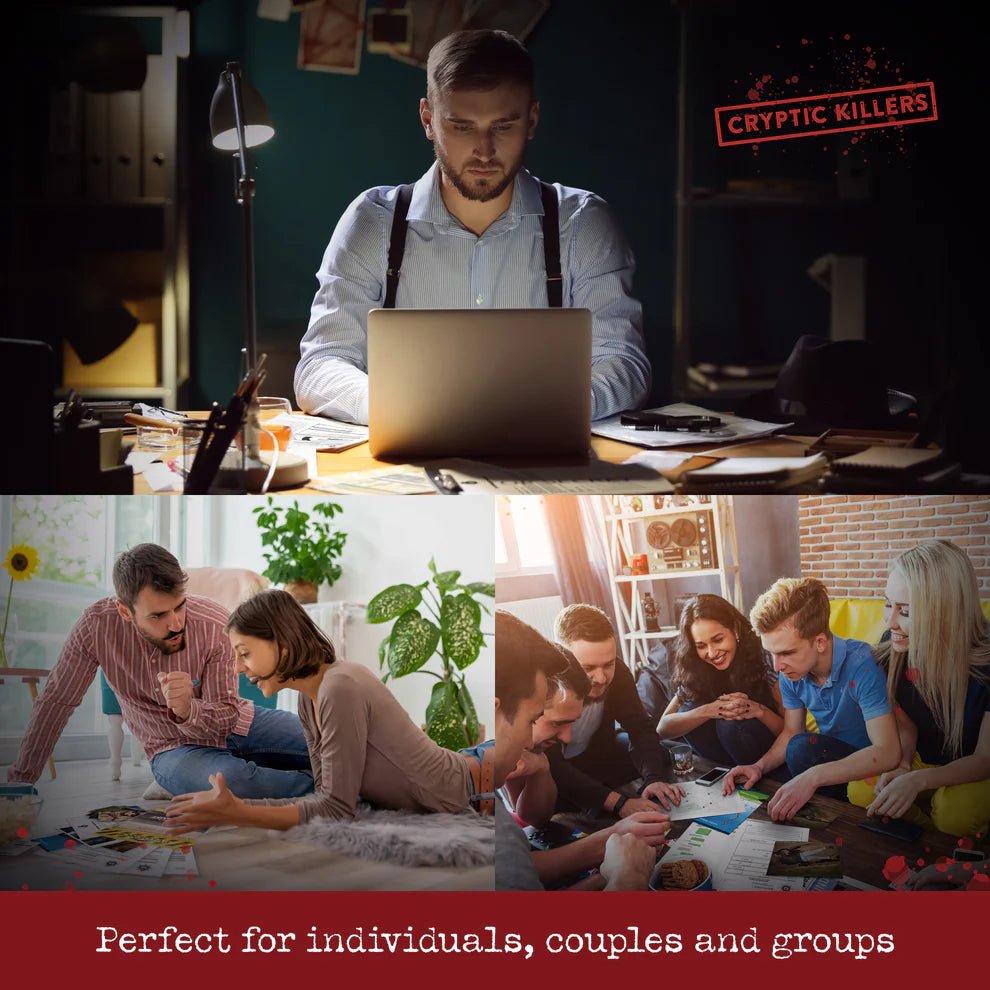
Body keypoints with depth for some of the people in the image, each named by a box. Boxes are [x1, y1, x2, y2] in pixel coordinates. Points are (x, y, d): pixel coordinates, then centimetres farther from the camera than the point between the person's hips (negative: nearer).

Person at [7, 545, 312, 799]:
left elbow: (225, 717, -16)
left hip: (237, 724, 2)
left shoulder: (216, 626, -22)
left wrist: (187, 710, -40)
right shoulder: (96, 627, -23)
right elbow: (56, 700, -8)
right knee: (225, 778, -37)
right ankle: (308, 781, -12)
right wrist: (20, 779, -5)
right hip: (175, 747, -2)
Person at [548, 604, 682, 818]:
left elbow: (641, 729, -12)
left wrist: (654, 779, -34)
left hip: (595, 757, 6)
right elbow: (550, 766, -38)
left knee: (660, 757, -9)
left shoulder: (616, 672, -14)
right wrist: (618, 803, -48)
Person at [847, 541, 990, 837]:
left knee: (955, 812, -35)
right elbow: (906, 722, 3)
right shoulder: (892, 649, -11)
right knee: (860, 792, -21)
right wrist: (902, 766, -20)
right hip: (923, 761, 5)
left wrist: (918, 780, -37)